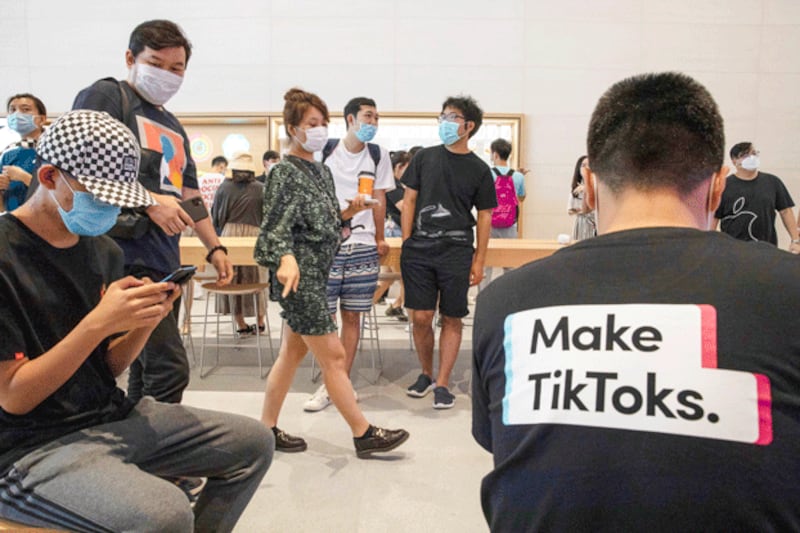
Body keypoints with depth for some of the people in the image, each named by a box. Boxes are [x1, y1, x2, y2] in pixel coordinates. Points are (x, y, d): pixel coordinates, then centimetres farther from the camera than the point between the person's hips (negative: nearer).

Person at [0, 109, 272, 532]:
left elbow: (108, 367, 9)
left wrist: (147, 320, -10)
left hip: (112, 416, 7)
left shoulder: (104, 251, 6)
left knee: (253, 442, 3)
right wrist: (99, 321, -25)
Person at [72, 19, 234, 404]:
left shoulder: (174, 128, 24)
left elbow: (189, 195, 27)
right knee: (169, 369, -14)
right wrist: (149, 202, -18)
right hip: (127, 258, -8)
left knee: (146, 373, 12)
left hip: (166, 263, 8)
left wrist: (214, 247, 19)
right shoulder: (105, 95, -1)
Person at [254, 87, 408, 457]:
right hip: (299, 277, -9)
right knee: (333, 356, -3)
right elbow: (277, 226, -19)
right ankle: (364, 434, 7)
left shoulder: (321, 171, 15)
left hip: (316, 274, 9)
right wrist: (287, 259, -37)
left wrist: (348, 212, 2)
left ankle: (267, 430, 25)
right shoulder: (285, 172, -10)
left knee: (292, 353, 13)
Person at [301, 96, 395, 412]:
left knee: (352, 316, 5)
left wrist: (380, 239, 7)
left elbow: (379, 199, 11)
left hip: (363, 247, 2)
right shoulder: (325, 151, 4)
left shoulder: (378, 155, 9)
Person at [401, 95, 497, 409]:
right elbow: (409, 200, 10)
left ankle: (442, 383, 15)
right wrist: (407, 243, 1)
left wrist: (479, 260, 0)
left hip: (456, 251, -1)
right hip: (419, 250, 1)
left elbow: (484, 216, 6)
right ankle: (426, 374, 25)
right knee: (421, 318, 2)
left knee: (451, 319, 3)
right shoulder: (425, 158, 9)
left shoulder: (478, 169, 5)